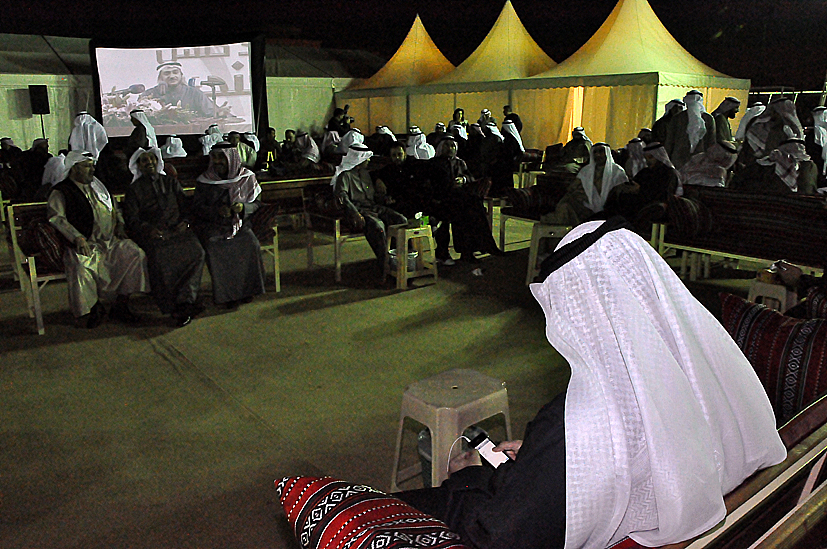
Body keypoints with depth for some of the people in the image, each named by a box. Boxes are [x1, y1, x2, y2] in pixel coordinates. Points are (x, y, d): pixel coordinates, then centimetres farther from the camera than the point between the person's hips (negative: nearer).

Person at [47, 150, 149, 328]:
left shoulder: (98, 187, 22)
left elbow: (115, 209, 34)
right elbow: (56, 218, -14)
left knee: (135, 254, -19)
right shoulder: (60, 192, 2)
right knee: (81, 264, -36)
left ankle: (121, 306, -12)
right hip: (85, 245, -5)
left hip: (110, 242, 6)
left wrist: (119, 226, 14)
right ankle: (92, 309, -14)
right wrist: (77, 238, -26)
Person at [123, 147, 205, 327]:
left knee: (197, 252, -30)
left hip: (177, 229, 2)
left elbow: (185, 206, 20)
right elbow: (132, 219, 6)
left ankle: (184, 300, -32)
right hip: (151, 233, -2)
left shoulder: (171, 182, 23)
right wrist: (149, 230, -14)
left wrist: (185, 222, -2)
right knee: (160, 257, -35)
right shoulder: (134, 189, 15)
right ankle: (174, 308, -28)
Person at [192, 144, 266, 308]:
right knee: (215, 247, -30)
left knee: (251, 244, -28)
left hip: (239, 223, 1)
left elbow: (255, 203, 6)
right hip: (212, 225, -1)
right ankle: (226, 294, -17)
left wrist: (243, 207, -17)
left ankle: (247, 289, -10)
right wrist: (217, 211, -19)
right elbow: (197, 207, 0)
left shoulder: (246, 177, 2)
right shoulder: (204, 181, 1)